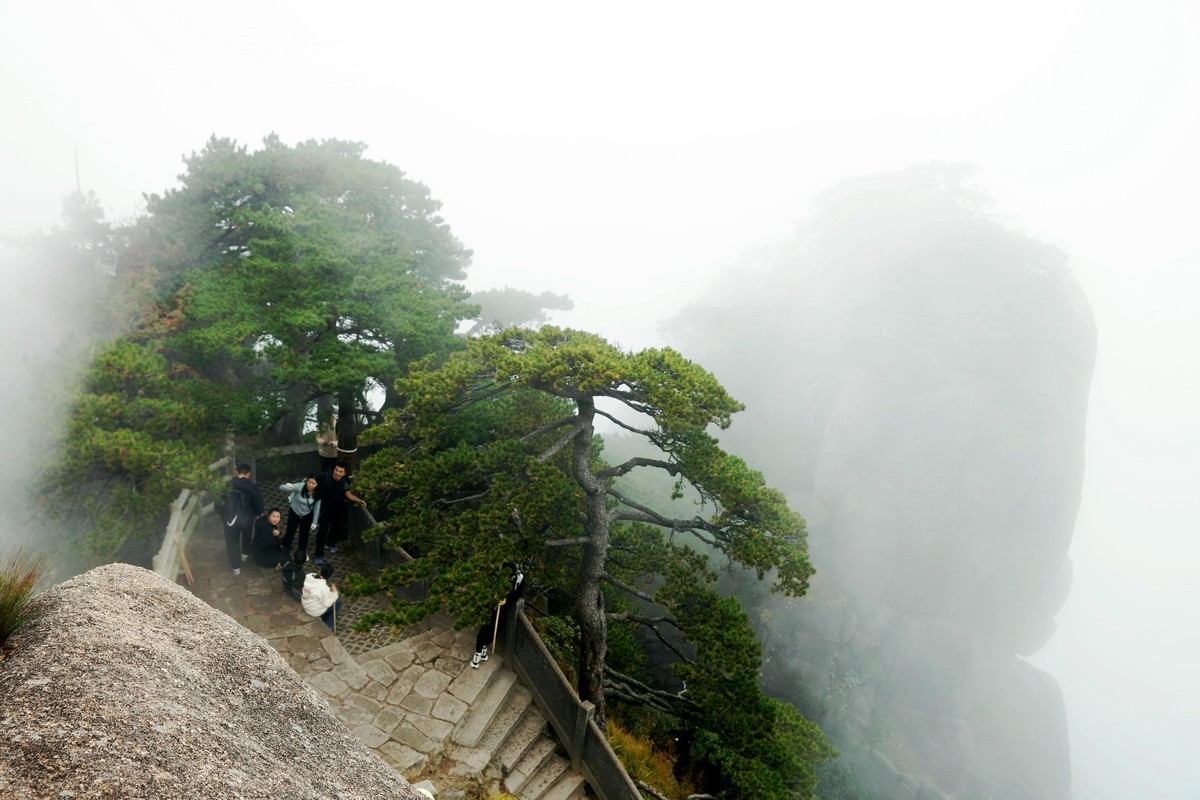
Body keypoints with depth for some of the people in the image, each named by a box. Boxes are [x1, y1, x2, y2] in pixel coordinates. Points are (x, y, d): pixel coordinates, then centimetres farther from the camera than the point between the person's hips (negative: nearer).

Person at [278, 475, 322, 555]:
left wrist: (314, 522, -8)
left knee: (304, 534, 18)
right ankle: (285, 549, 35)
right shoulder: (300, 487, -32)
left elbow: (317, 508, -12)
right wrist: (286, 487, -58)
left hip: (307, 515, 2)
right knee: (290, 532, 10)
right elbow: (281, 488, -34)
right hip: (294, 512, -2)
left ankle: (302, 551, 43)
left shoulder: (317, 493, -25)